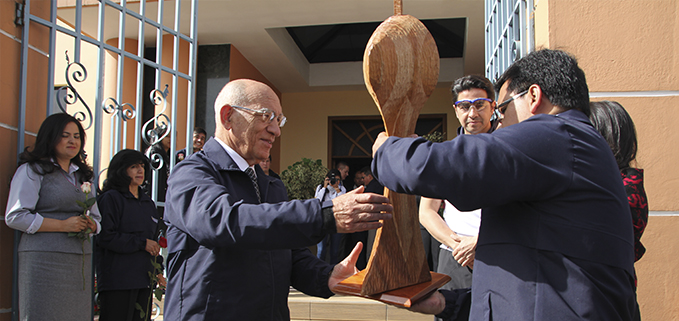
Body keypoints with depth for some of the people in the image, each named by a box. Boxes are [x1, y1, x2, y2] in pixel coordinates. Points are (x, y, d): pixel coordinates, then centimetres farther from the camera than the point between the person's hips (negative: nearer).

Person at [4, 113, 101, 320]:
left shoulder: (82, 176, 22)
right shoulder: (32, 171, 2)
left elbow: (96, 217, 25)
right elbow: (15, 217, -7)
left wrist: (90, 224, 0)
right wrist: (62, 225, -13)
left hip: (81, 261, 6)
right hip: (45, 259, -6)